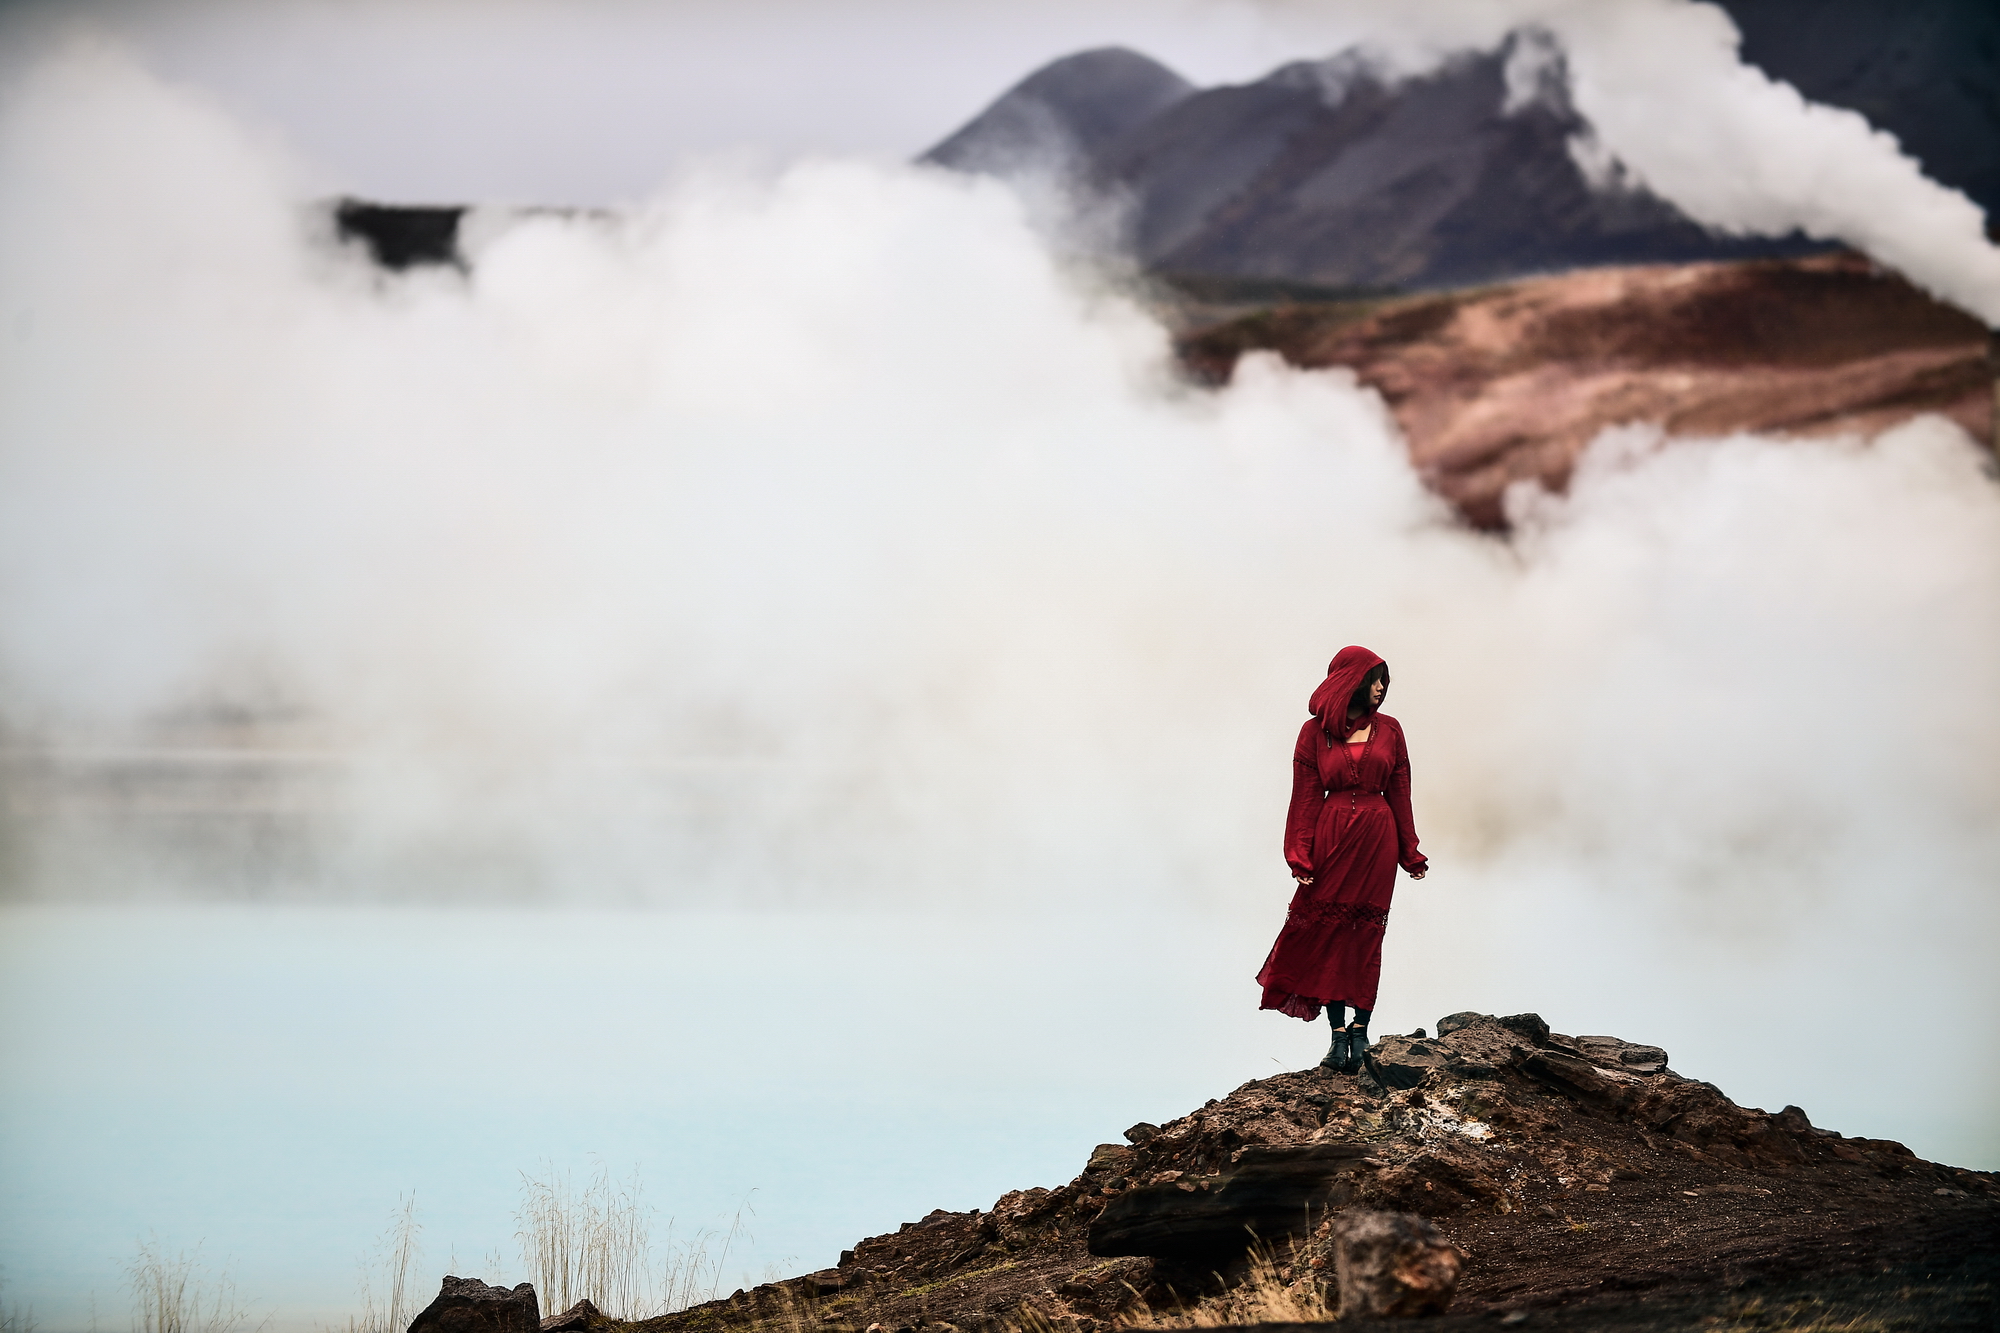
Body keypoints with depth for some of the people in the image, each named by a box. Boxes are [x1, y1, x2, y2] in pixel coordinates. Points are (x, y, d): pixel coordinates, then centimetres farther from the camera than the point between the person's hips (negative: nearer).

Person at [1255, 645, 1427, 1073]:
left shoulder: (1389, 730, 8)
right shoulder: (1315, 732, 2)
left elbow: (1399, 793, 9)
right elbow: (1306, 797, 0)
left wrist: (1409, 853, 8)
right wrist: (1301, 858, -7)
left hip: (1377, 839, 1)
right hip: (1331, 838, -1)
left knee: (1367, 935, 2)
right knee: (1330, 932, -2)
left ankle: (1360, 1031, 6)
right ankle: (1339, 1034, 1)